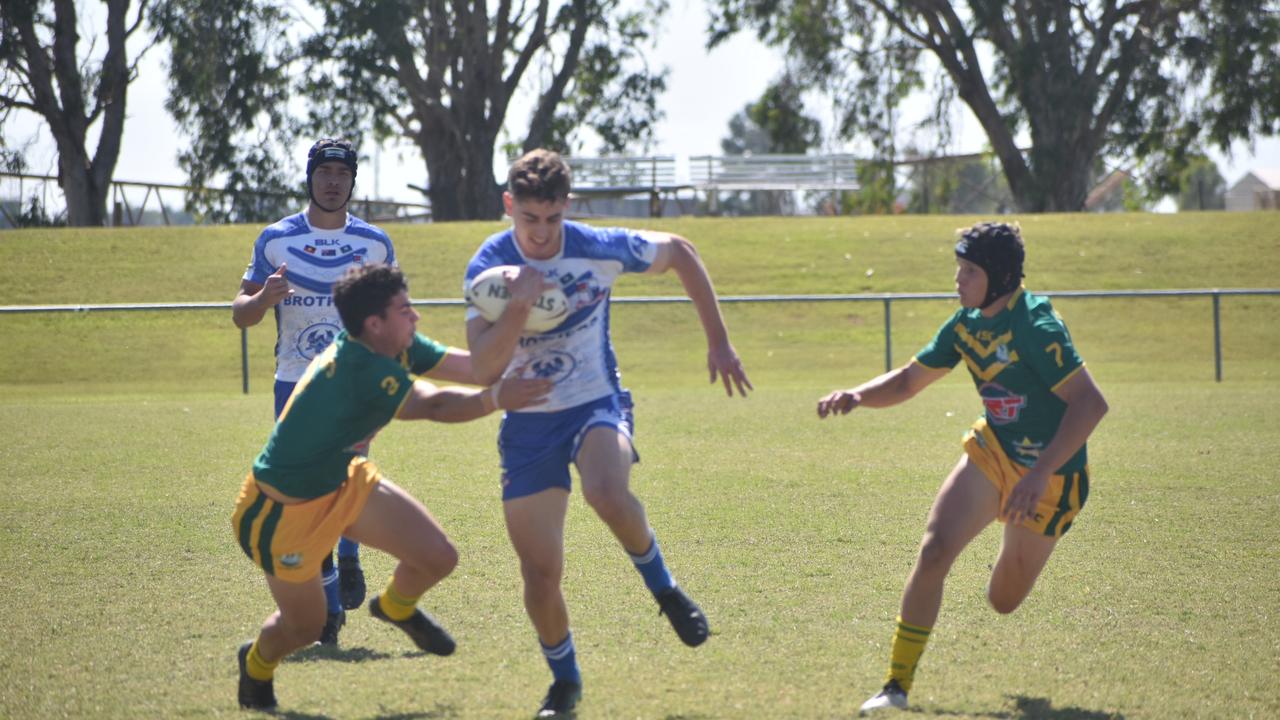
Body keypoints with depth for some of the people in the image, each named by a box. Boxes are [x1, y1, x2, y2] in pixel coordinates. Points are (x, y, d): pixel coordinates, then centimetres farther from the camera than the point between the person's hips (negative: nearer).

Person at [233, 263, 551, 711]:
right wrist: (496, 399, -44)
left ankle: (396, 607, 31)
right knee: (305, 627, 5)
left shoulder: (399, 350, -6)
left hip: (342, 482, 8)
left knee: (438, 558, -5)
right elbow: (433, 406, -43)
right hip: (285, 508, -8)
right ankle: (257, 665, 42)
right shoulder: (364, 370, -35)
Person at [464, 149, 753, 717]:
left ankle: (662, 586, -7)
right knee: (539, 571, -2)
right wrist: (519, 307, -35)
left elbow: (680, 253, 6)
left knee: (607, 494, -35)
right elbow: (483, 368, -20)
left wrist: (718, 343, 6)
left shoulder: (600, 249, -13)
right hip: (527, 422, 1)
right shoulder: (489, 266, -13)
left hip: (596, 403, -1)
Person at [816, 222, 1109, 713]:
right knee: (934, 551, -18)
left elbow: (1091, 402, -30)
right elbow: (908, 381, 10)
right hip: (992, 452, 5)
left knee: (1003, 602, 7)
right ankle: (897, 685, -11)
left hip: (1051, 477, -5)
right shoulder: (966, 324, -1)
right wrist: (857, 396, -10)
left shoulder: (1034, 327, -25)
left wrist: (1041, 474, -34)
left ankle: (1013, 564, 46)